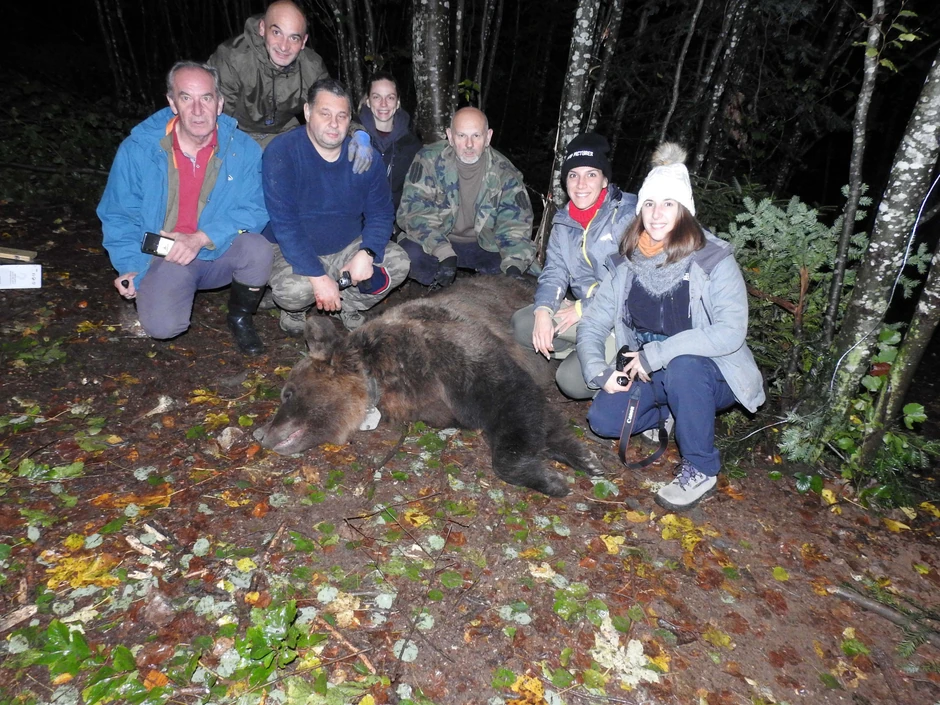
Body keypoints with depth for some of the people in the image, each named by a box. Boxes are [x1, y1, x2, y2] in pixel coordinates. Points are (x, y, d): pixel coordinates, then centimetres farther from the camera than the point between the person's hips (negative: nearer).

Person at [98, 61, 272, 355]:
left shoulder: (243, 149, -8)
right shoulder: (137, 149, -7)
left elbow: (254, 209, -13)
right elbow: (118, 216, 2)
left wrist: (202, 238, -25)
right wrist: (132, 269, -11)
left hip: (218, 255, 1)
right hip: (163, 259, 0)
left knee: (257, 248, -32)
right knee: (162, 325, -25)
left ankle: (240, 318, -1)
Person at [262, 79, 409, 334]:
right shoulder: (281, 153, -18)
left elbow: (381, 212, -2)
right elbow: (284, 224, -25)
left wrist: (366, 254, -22)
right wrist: (318, 277, -32)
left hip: (348, 248, 4)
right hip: (295, 251, -4)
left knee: (398, 263, -16)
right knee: (293, 289, -35)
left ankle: (348, 306, 10)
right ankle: (294, 311, 6)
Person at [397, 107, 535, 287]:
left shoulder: (503, 172, -7)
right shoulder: (429, 160, -14)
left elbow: (516, 221, -9)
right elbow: (414, 210, -21)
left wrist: (514, 266, -28)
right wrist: (445, 254, -35)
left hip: (482, 247, 2)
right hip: (434, 246, -2)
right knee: (410, 253, -33)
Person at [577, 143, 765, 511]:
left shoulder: (713, 260, -18)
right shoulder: (627, 263, -4)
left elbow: (731, 331, -30)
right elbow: (593, 323, -4)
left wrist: (656, 353, -32)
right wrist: (598, 370, -21)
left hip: (709, 375, -4)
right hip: (651, 375, 5)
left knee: (681, 366, -37)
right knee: (603, 419, -16)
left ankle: (700, 470, -14)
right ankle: (671, 415, 17)